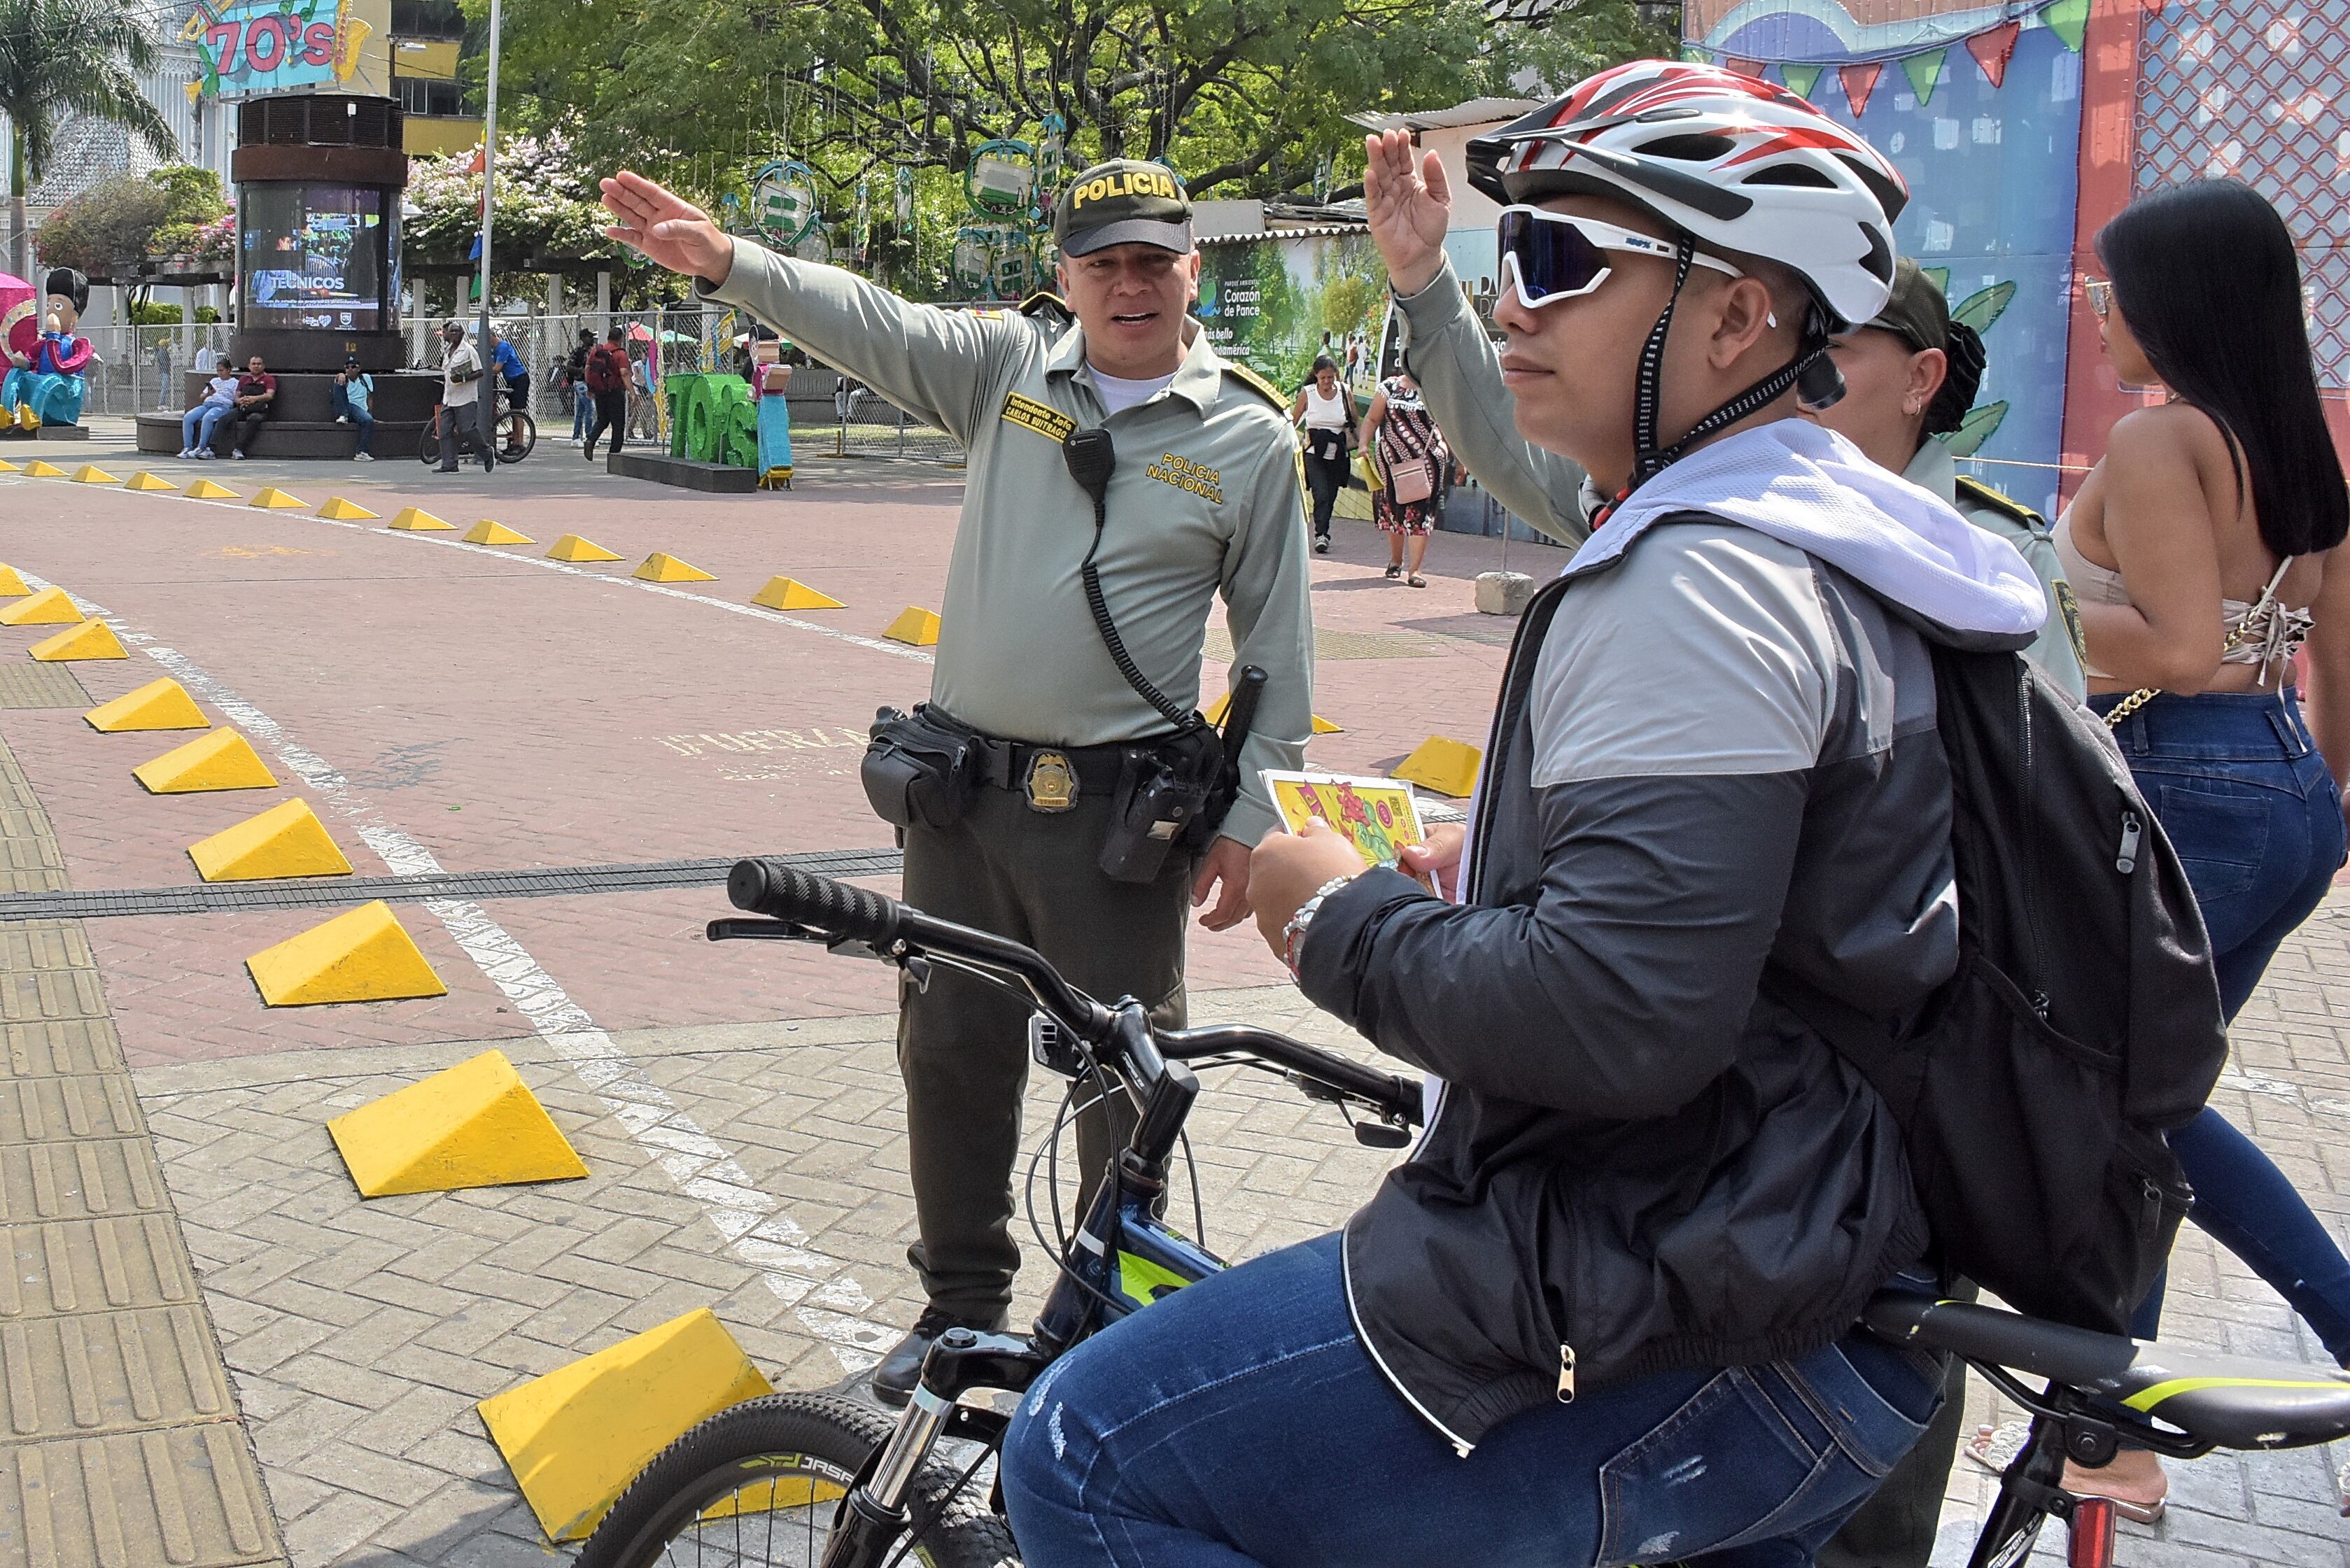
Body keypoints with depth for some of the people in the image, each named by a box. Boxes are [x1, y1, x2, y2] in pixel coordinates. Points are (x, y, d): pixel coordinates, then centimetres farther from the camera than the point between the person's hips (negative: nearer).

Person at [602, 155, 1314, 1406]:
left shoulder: (1250, 434, -2)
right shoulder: (1010, 362, 5)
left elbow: (1277, 642, 1)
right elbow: (870, 325, -6)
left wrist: (1249, 813, -1)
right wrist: (727, 262, -21)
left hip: (1121, 810, -3)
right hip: (963, 787, 3)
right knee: (951, 1052, 12)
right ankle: (964, 1303, 30)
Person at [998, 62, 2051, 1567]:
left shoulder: (1701, 579, -21)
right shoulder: (1856, 543, 14)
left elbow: (1616, 1019, -31)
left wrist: (1346, 919, -14)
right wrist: (1495, 870, 14)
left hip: (1689, 1354, -11)